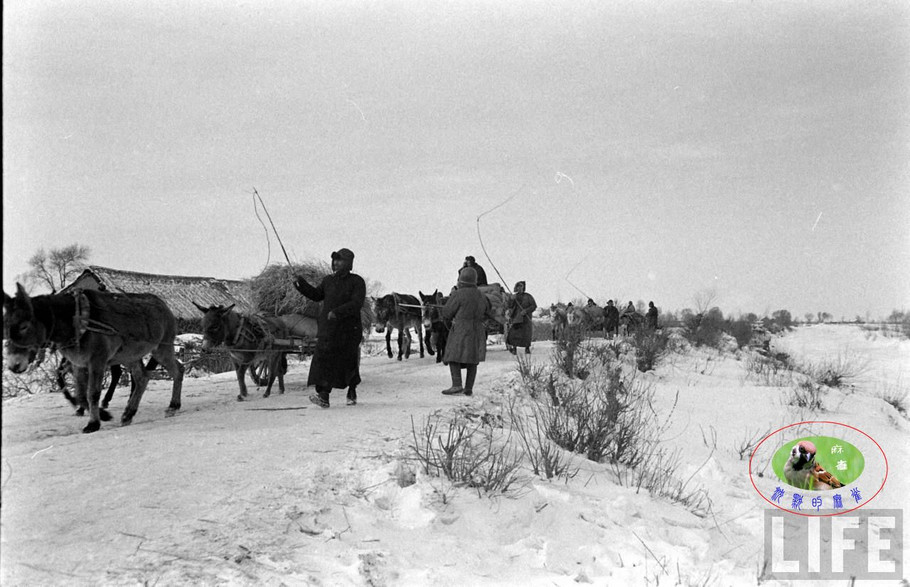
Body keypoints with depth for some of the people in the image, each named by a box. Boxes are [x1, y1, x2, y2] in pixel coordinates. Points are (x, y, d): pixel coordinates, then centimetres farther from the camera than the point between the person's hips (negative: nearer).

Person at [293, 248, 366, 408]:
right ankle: (323, 396, -16)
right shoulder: (328, 280, 12)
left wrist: (338, 312, -26)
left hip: (348, 329, -3)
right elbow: (316, 295, 20)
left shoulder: (357, 282, -4)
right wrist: (301, 284, 7)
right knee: (324, 360, -11)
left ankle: (352, 392, 30)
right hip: (328, 328, 3)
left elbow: (356, 303, -15)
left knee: (349, 362, 7)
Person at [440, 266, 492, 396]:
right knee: (473, 360, 10)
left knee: (454, 357, -4)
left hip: (460, 330, -7)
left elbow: (446, 314, -5)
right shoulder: (481, 296, 10)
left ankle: (457, 386, -15)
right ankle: (469, 388, 9)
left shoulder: (458, 295, -11)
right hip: (478, 331, 7)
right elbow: (486, 314, 21)